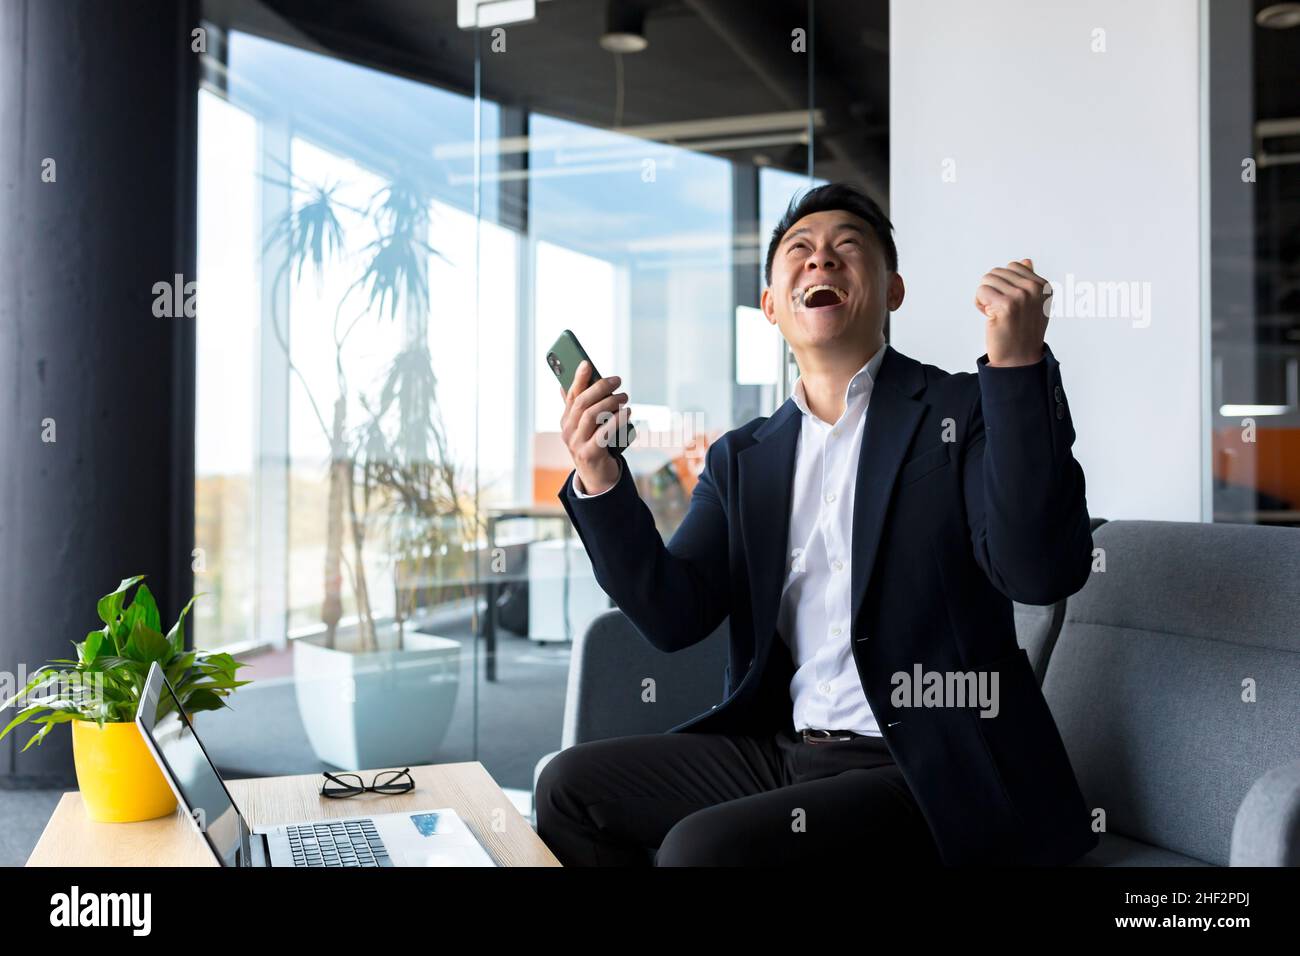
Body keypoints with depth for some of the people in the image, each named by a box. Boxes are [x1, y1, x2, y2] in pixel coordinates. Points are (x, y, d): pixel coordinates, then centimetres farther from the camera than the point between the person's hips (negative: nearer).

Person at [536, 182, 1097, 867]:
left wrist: (1018, 363, -28)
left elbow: (1040, 572, -19)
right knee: (570, 786, 0)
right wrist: (599, 480, -13)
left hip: (932, 778, -5)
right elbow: (673, 616, 2)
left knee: (707, 846, -27)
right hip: (782, 751, 6)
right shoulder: (741, 459, 11)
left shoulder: (965, 412, -3)